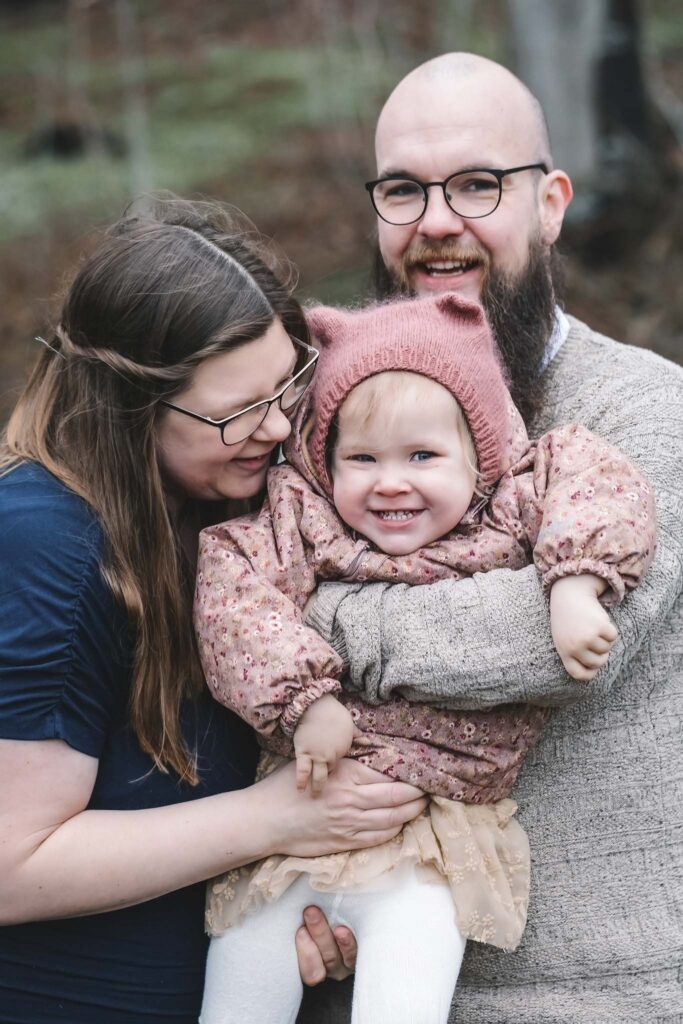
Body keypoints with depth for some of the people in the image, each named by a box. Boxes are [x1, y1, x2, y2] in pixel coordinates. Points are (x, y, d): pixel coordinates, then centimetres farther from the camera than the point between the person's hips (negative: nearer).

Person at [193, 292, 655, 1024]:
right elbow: (234, 588, -12)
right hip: (301, 809, 2)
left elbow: (603, 484, -9)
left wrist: (574, 586, -25)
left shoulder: (509, 506, -1)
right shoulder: (301, 517, -2)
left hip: (439, 833, -1)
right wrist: (301, 698, -21)